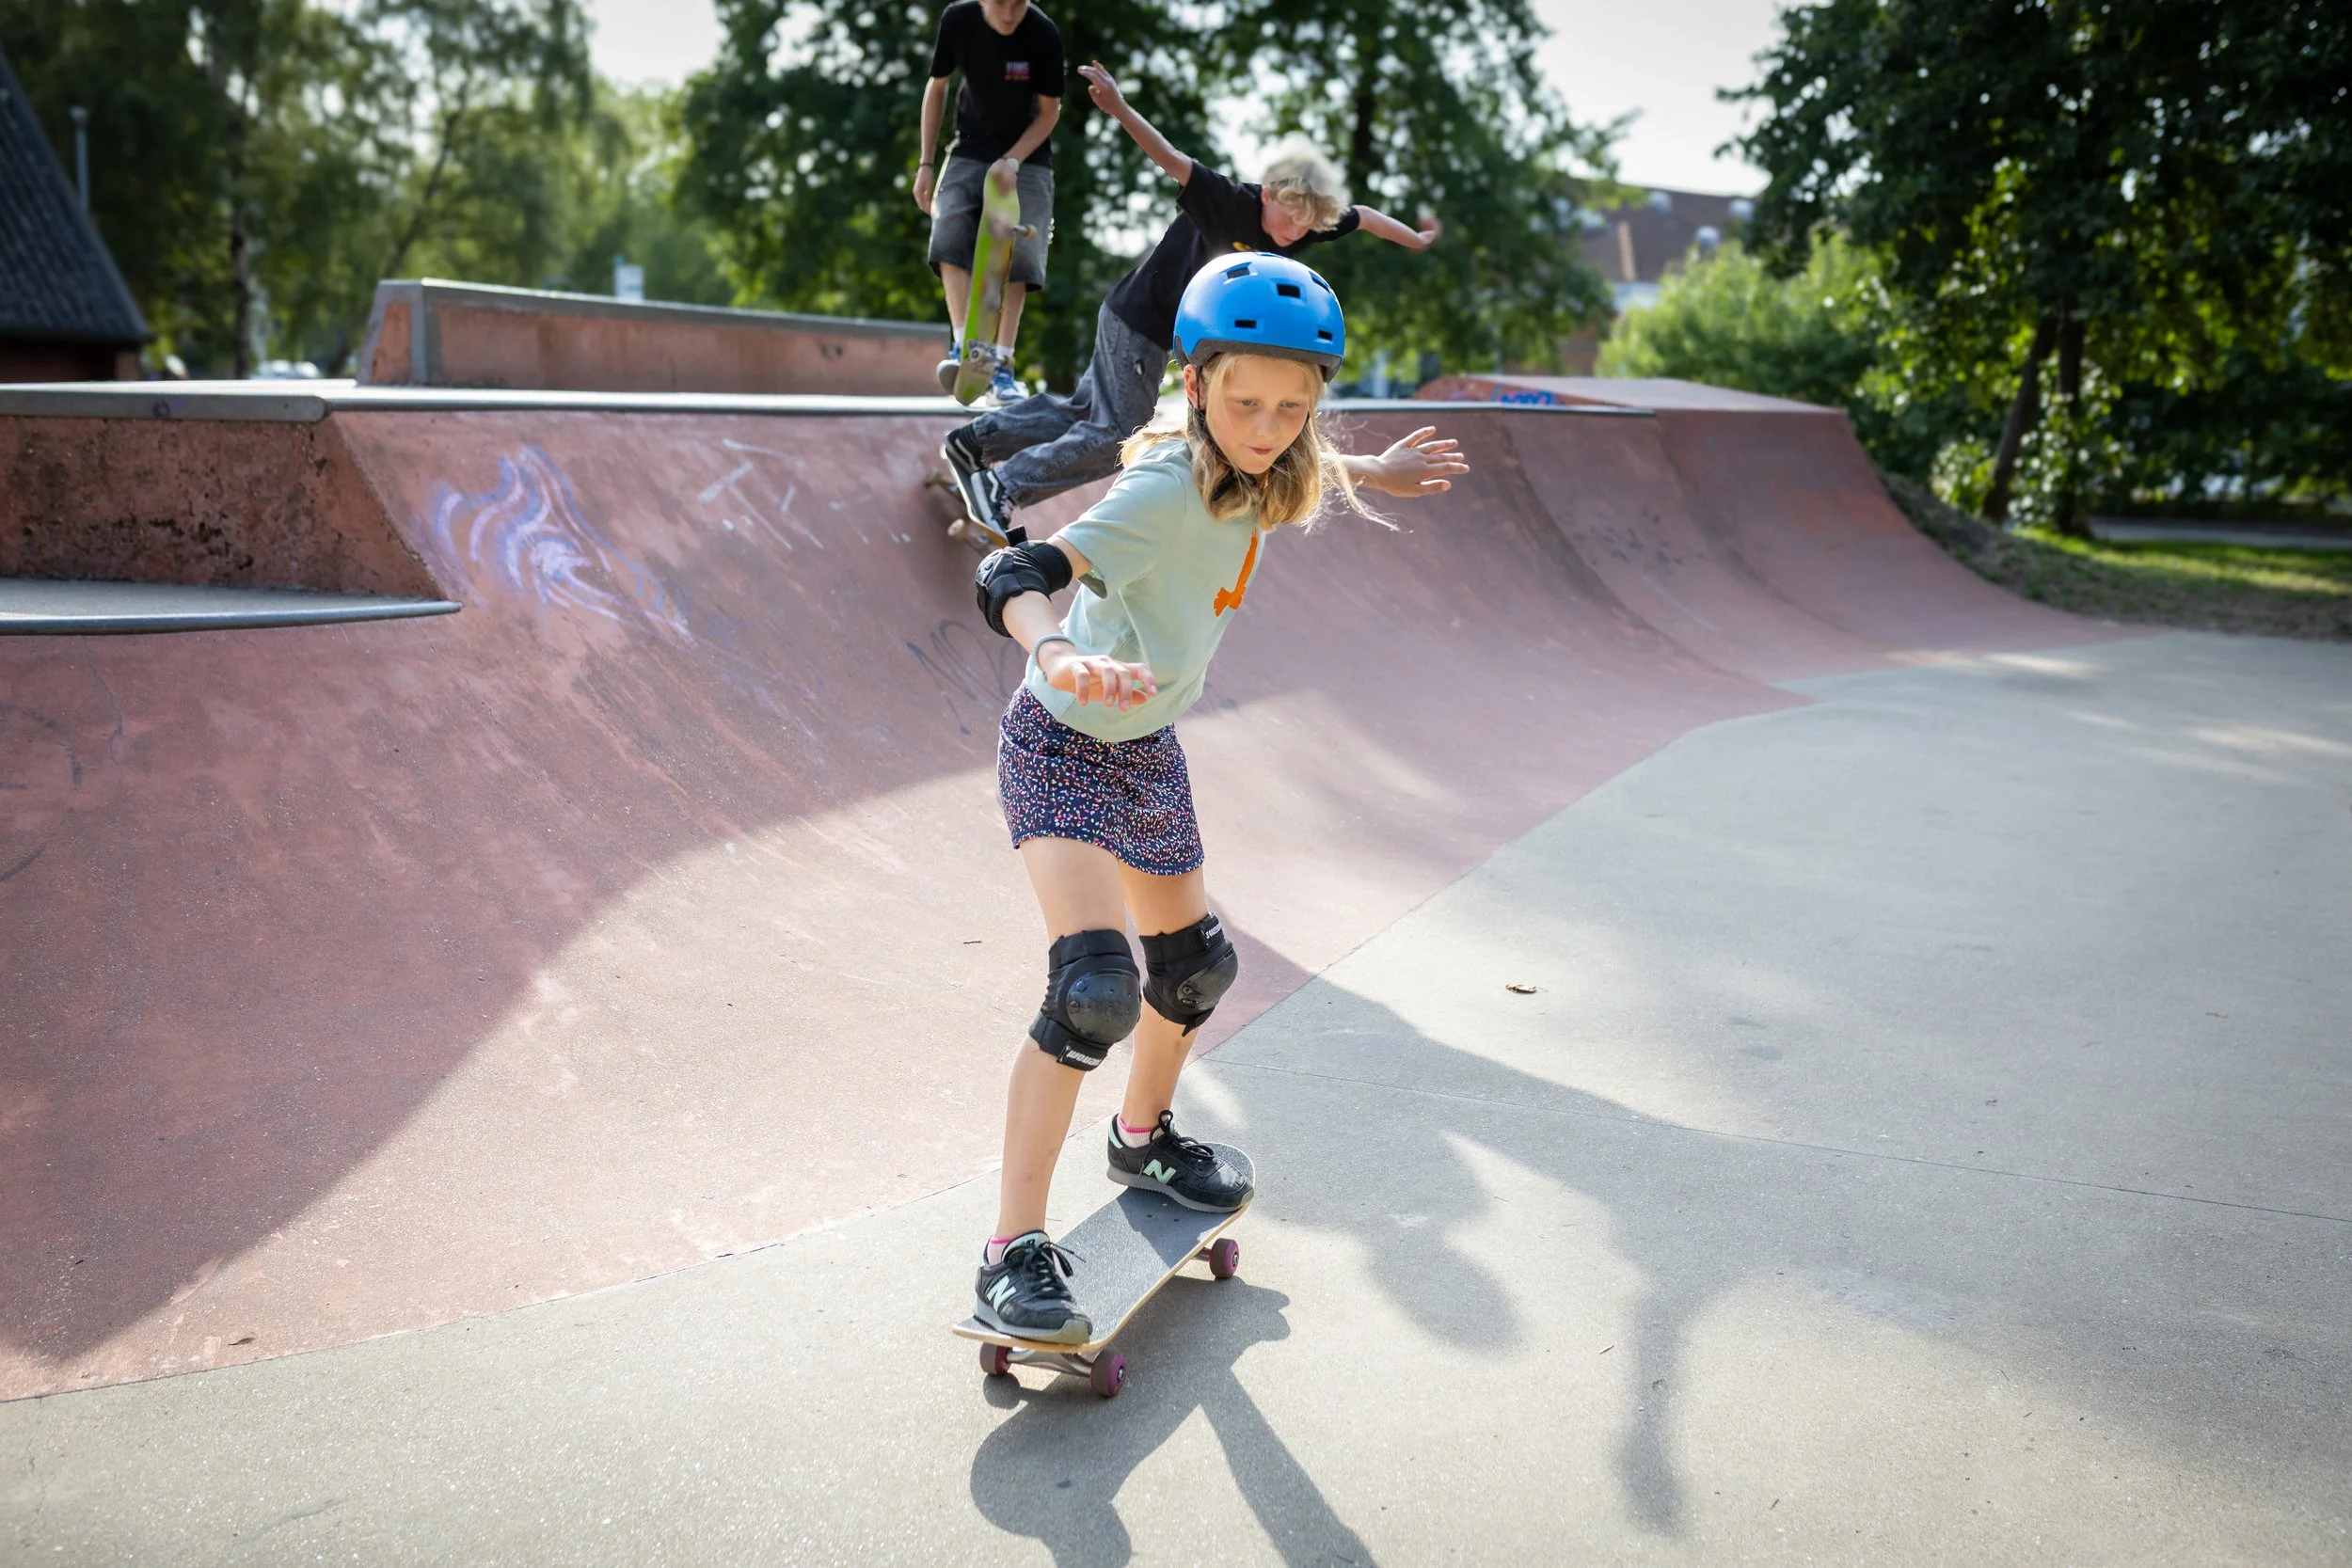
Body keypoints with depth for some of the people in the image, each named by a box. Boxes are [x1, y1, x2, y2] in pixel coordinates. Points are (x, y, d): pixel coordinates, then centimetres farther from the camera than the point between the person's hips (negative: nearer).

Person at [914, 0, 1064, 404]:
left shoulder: (1044, 35, -21)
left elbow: (1049, 111, -8)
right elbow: (937, 87, 1)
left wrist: (1012, 161, -20)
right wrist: (926, 163, 0)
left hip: (1026, 156, -1)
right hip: (970, 152, 1)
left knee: (1017, 253, -12)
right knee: (950, 236, -21)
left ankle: (1002, 364, -6)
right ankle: (961, 347, -26)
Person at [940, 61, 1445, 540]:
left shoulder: (1304, 223, -6)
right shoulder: (1228, 202, -26)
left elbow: (1361, 216, 10)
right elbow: (1171, 160, -36)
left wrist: (1415, 238, 22)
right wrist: (1121, 111, -50)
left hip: (1158, 332, 8)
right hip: (1137, 319, -8)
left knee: (1085, 409, 16)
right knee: (1118, 435, -6)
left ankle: (974, 441, 26)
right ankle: (1006, 487, 2)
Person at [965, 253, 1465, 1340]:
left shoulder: (1262, 475, -7)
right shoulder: (1166, 490, -32)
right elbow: (1012, 575, -45)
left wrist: (1374, 472, 27)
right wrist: (1060, 655, -64)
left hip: (1149, 751, 9)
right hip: (1064, 748, -8)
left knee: (1193, 964, 20)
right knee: (1094, 982, -25)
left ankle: (1143, 1140, 48)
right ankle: (1013, 1254, -16)